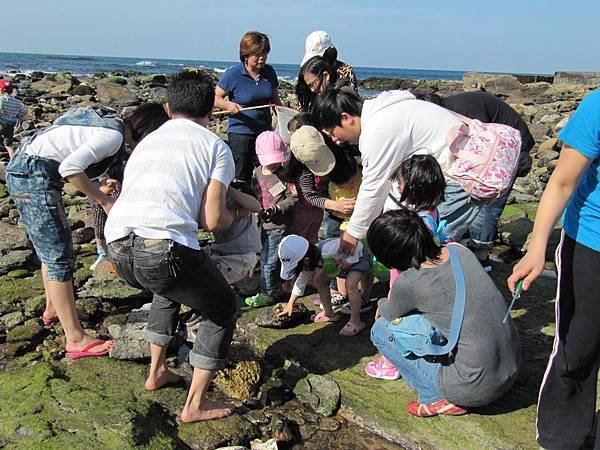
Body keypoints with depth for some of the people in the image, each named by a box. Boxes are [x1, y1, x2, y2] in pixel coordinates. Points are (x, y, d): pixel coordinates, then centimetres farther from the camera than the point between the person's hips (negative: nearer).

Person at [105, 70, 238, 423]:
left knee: (170, 287, 37)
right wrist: (233, 216, 24)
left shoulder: (146, 141, 26)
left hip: (118, 248, 7)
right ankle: (195, 404, 19)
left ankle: (157, 372, 42)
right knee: (223, 309, 19)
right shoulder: (216, 146, 10)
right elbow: (213, 220, 1)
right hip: (165, 248, -6)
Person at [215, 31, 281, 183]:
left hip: (265, 131, 5)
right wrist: (228, 105, -22)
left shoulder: (269, 72, 5)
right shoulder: (232, 75, -9)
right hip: (240, 133, -4)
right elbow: (215, 98, -3)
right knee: (242, 177, 0)